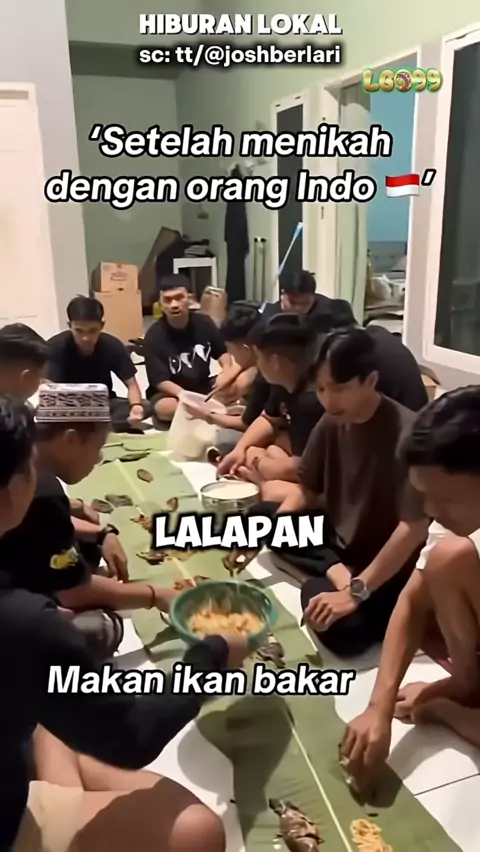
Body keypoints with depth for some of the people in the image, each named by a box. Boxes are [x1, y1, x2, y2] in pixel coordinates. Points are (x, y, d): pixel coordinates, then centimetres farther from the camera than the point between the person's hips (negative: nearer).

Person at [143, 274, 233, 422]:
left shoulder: (204, 323, -6)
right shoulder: (154, 336, -17)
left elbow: (222, 353, 8)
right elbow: (160, 381, -19)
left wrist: (226, 371, -16)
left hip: (203, 387, 3)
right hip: (169, 392, -3)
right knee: (166, 409, -38)